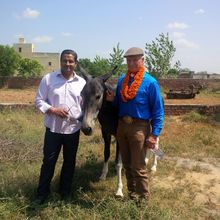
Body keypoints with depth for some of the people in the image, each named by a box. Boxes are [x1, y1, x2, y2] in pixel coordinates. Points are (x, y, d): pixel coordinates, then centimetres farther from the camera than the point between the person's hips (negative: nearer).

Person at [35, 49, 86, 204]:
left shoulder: (82, 82, 2)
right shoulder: (48, 78, -3)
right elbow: (39, 100, -2)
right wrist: (53, 110, -17)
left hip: (73, 129, 2)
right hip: (53, 128, -2)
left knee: (70, 161, 14)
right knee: (48, 161, 7)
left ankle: (65, 191, 33)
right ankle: (42, 192, 25)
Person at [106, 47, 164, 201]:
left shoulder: (150, 82, -11)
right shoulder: (122, 80, 6)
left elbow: (158, 111, -10)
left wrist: (154, 134, -16)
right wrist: (112, 99, -5)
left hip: (139, 127, -6)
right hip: (122, 125, 6)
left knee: (138, 167, 3)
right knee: (127, 164, 17)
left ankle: (143, 198, 22)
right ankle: (131, 194, 34)